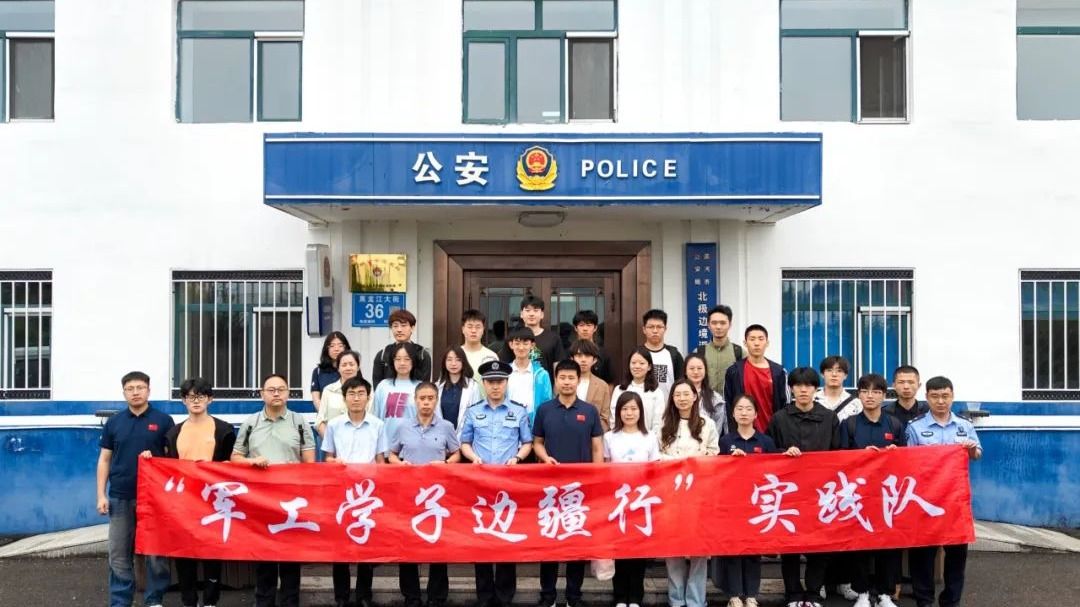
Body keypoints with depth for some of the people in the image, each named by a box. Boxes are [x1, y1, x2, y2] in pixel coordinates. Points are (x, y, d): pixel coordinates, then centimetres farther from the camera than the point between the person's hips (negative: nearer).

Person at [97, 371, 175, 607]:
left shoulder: (163, 420, 2)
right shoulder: (113, 423, 8)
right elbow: (104, 460, 9)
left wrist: (153, 458, -16)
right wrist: (101, 495, 3)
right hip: (120, 497, 2)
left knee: (156, 551, 4)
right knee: (119, 554, 5)